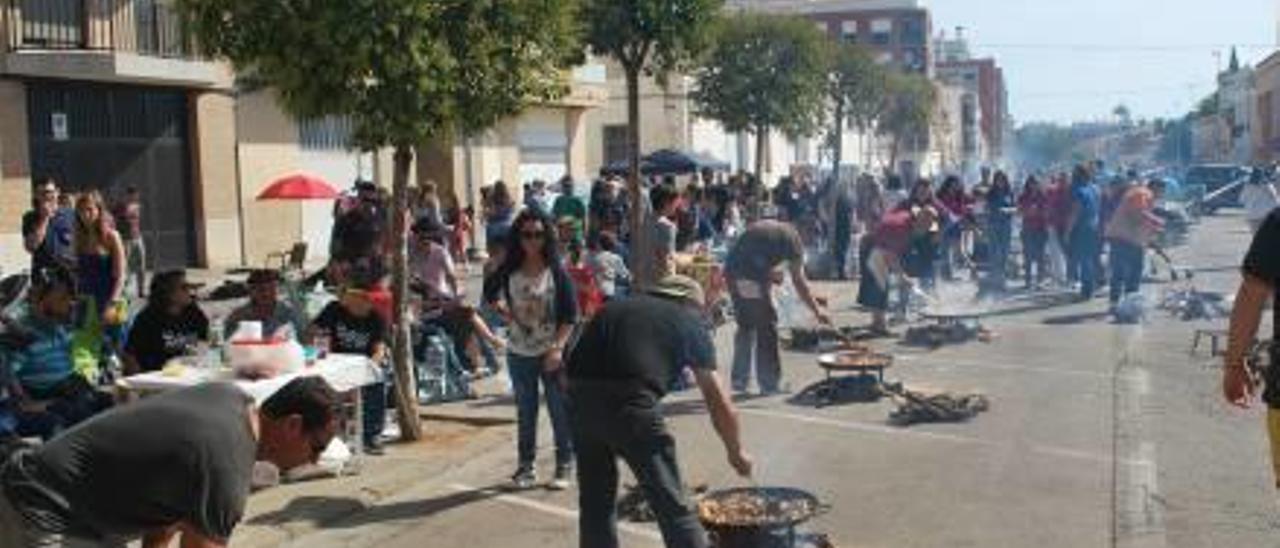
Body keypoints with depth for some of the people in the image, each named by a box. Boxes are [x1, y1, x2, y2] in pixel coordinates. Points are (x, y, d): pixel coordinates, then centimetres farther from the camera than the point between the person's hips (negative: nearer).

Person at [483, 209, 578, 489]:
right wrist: (501, 308, 2)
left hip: (552, 353, -2)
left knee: (560, 411, 3)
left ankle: (564, 466, 15)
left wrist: (558, 347, -15)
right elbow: (490, 292, 20)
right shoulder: (509, 272, 0)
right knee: (525, 411, 13)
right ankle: (525, 466, 24)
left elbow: (570, 316, -8)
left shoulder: (557, 272, -7)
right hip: (520, 353, 3)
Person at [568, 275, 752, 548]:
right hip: (630, 401, -4)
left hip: (579, 395, 5)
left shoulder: (616, 307, 30)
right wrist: (736, 452, 33)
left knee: (595, 500, 21)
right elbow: (720, 404, 20)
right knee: (673, 507, 7)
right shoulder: (690, 323, 19)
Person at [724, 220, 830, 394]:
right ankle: (769, 383, 12)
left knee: (745, 326, 20)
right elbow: (799, 281, 6)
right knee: (766, 328, 7)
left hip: (731, 270, 7)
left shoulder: (762, 228, 27)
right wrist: (817, 310, 12)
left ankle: (739, 380, 23)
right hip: (752, 277, -7)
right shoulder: (792, 238, 7)